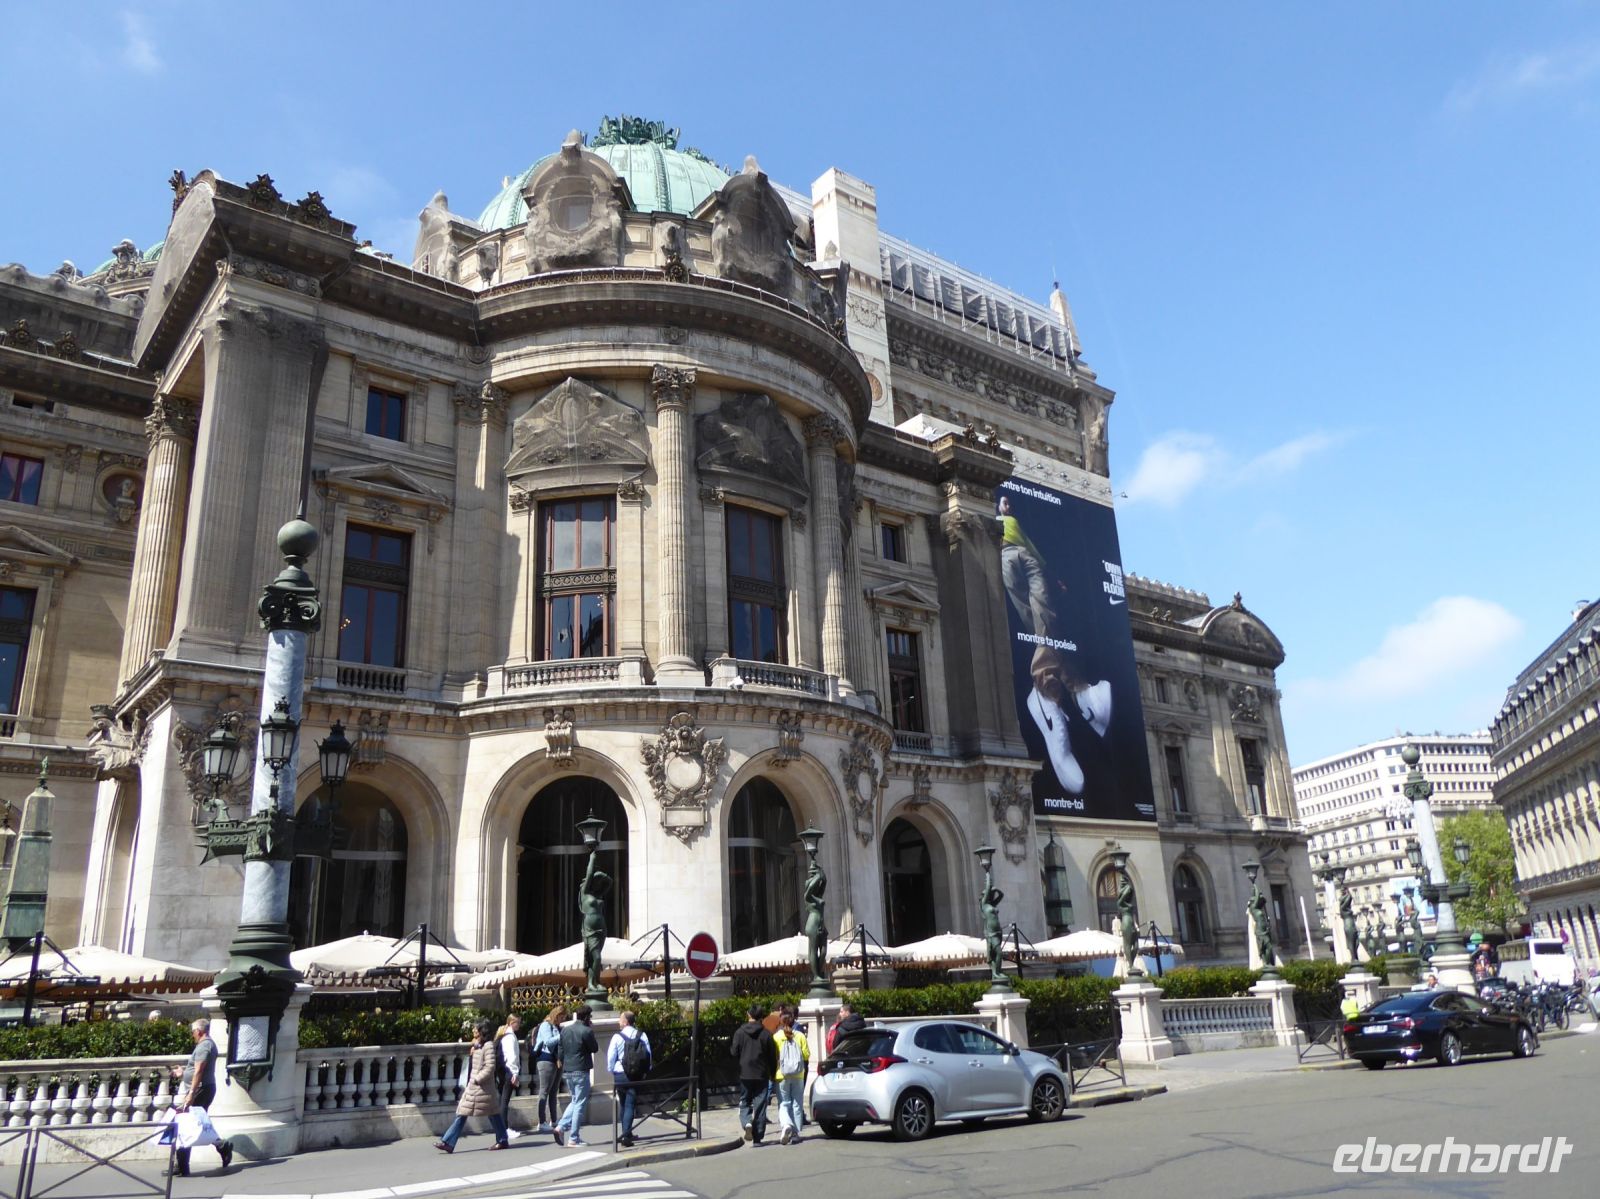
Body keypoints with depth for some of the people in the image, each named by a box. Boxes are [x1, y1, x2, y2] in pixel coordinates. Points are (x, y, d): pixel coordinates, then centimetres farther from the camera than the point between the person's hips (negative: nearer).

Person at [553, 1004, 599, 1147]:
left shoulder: (565, 1030, 6)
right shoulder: (587, 1031, -14)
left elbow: (560, 1051, 10)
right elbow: (595, 1049, -3)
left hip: (567, 1071, 7)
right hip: (581, 1071, -7)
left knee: (575, 1100, 21)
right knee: (580, 1103, 2)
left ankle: (561, 1126, 6)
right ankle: (574, 1138, 2)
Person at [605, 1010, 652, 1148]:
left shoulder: (617, 1037, -7)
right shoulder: (642, 1035, 0)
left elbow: (610, 1056, -4)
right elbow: (648, 1055, 4)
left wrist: (611, 1071, 10)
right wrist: (645, 1071, 14)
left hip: (620, 1074, -1)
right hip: (637, 1075, 1)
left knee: (623, 1104, 17)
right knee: (630, 1105, 2)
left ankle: (626, 1133, 25)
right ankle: (626, 1137, -6)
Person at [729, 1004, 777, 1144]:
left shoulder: (740, 1032, -5)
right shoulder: (766, 1034, -5)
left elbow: (734, 1052, -2)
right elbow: (772, 1057, -1)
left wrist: (729, 1045, 19)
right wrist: (773, 1074, 11)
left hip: (745, 1075, 0)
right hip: (762, 1075, 0)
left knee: (744, 1102, 13)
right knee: (760, 1105, 6)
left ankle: (747, 1123, -15)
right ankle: (757, 1138, 6)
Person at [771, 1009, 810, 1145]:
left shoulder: (776, 1037, -6)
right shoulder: (800, 1036, -1)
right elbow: (806, 1055, 0)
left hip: (782, 1075, -2)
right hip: (798, 1075, 2)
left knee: (783, 1103, 4)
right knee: (797, 1104, 11)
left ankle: (786, 1125, -22)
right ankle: (795, 1133, 10)